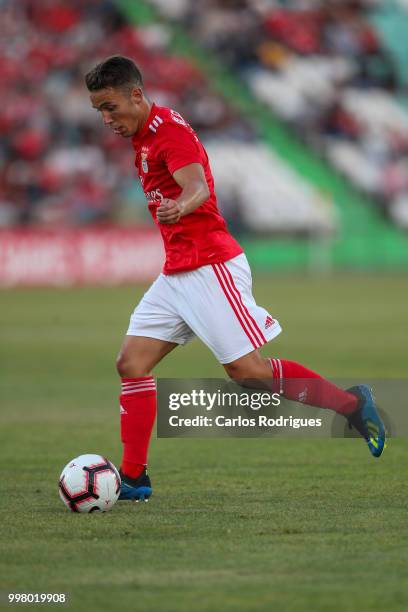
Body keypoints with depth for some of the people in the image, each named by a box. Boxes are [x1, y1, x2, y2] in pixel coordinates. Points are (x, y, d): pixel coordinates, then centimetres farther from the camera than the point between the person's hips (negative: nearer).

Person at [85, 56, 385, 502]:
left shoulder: (170, 131, -15)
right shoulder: (143, 136, 15)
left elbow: (198, 187, -33)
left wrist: (181, 208, -53)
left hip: (209, 266, -10)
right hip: (176, 274, 10)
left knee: (246, 370, -10)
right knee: (131, 363, 0)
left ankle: (352, 403, 4)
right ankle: (133, 478, 2)